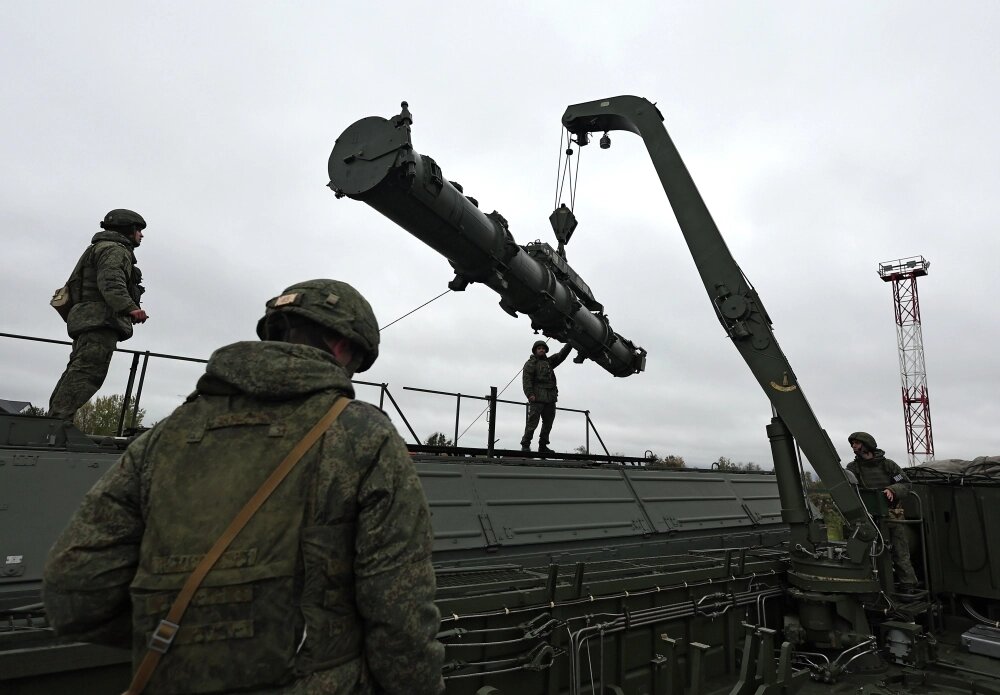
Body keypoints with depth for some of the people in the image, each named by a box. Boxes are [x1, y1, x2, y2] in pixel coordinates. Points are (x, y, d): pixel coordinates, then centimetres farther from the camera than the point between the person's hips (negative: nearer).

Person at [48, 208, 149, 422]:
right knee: (87, 373, -20)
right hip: (101, 320, -11)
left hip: (88, 322, 11)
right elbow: (111, 283, -20)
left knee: (76, 373, 9)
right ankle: (59, 421, -27)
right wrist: (130, 307, -33)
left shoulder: (99, 248, 33)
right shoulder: (114, 249, -2)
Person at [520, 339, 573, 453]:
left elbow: (561, 354, 20)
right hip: (537, 398, -7)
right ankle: (525, 445, -5)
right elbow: (526, 379, -7)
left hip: (550, 398, 7)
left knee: (548, 423, 8)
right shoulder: (531, 363, 4)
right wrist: (529, 394, -18)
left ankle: (543, 446, 15)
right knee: (533, 421, -10)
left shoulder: (549, 362, 23)